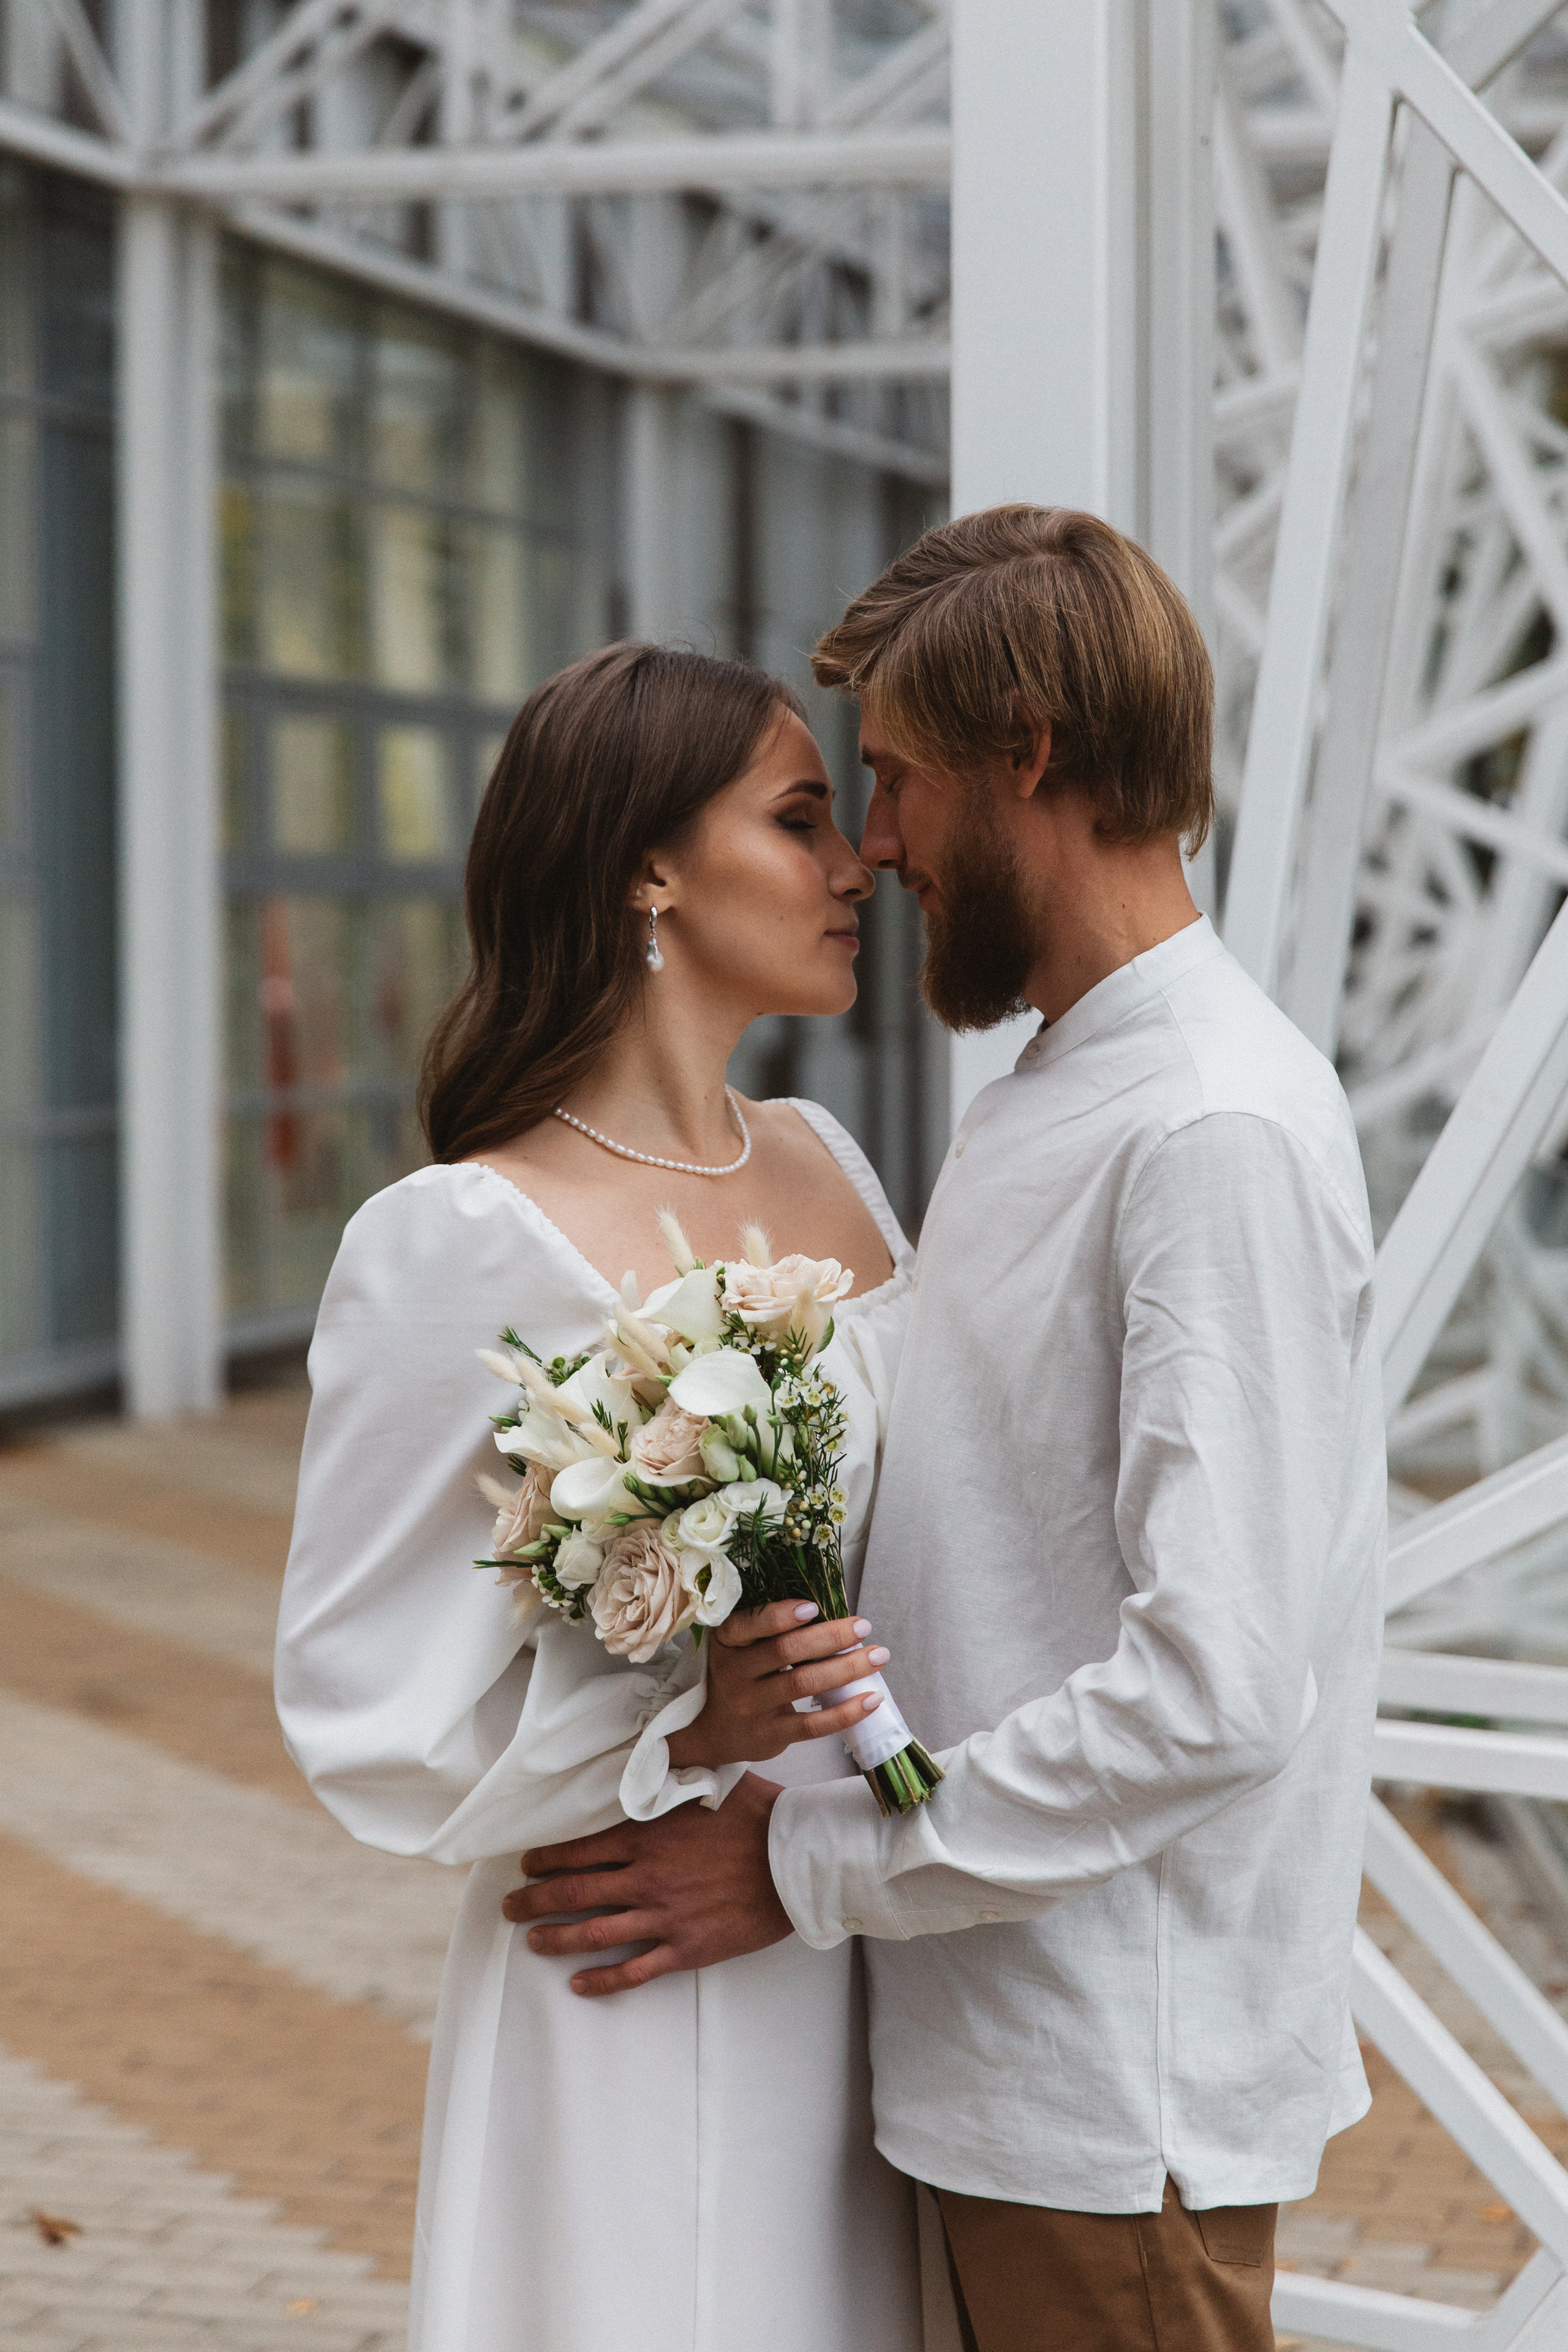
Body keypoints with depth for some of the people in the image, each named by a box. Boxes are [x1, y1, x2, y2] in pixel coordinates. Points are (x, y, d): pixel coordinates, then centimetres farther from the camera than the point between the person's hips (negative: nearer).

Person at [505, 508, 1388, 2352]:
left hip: (1122, 2091, -9)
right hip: (993, 2047, 9)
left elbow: (1214, 1689, -25)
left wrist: (807, 1862, -18)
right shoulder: (1041, 1096, 12)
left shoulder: (1219, 1131, -19)